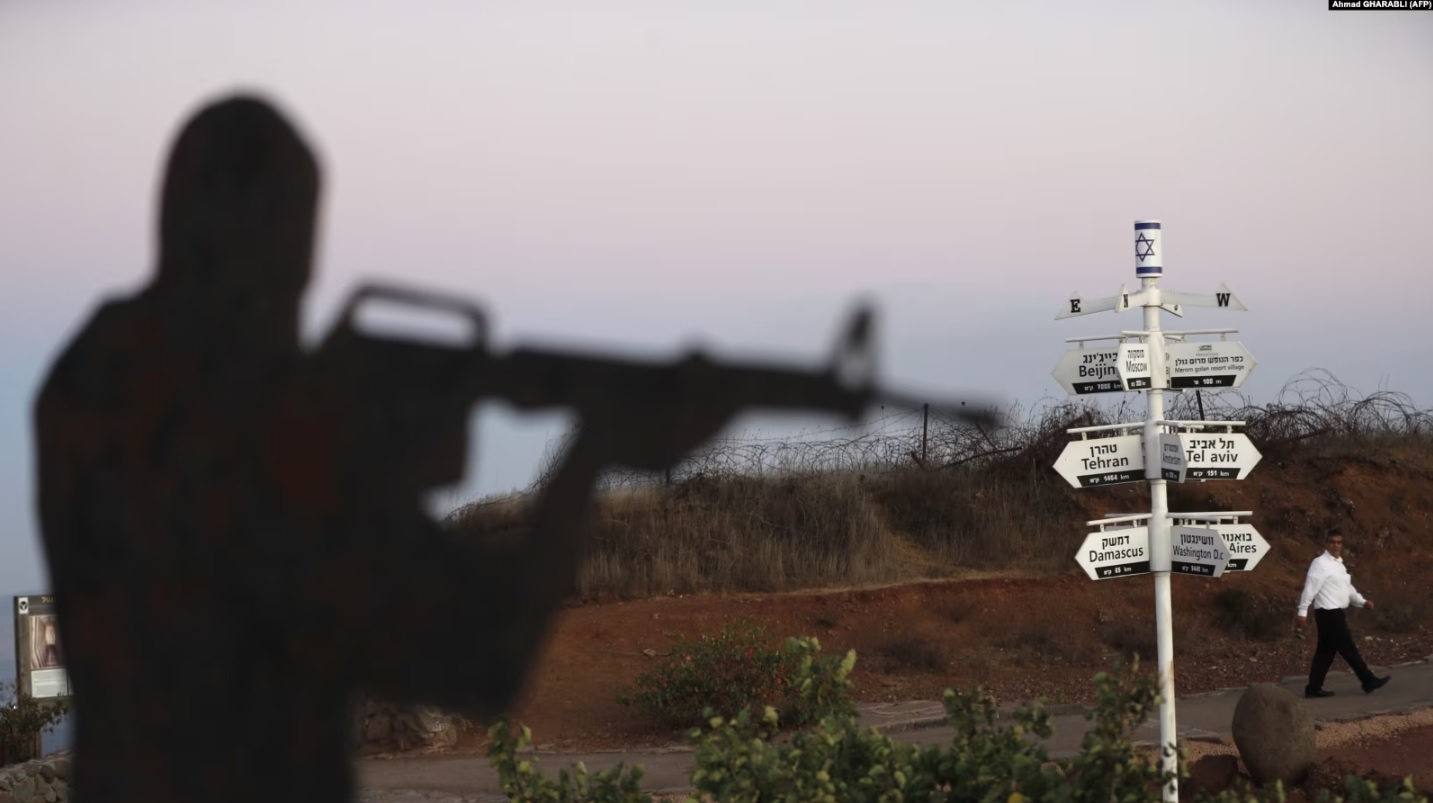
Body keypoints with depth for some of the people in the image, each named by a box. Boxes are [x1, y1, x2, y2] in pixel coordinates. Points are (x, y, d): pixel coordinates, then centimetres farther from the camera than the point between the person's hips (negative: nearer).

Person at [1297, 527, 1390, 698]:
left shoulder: (1339, 564, 16)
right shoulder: (1320, 563, -14)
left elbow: (1347, 588, 22)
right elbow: (1310, 588, -18)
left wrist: (1362, 601, 10)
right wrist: (1302, 612, -21)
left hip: (1335, 613, 10)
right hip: (1328, 613, -10)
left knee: (1326, 651, 10)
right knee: (1348, 649, -2)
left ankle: (1314, 688, 13)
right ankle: (1369, 681, 4)